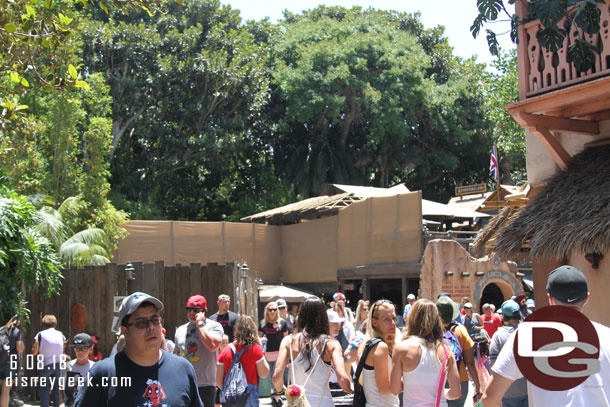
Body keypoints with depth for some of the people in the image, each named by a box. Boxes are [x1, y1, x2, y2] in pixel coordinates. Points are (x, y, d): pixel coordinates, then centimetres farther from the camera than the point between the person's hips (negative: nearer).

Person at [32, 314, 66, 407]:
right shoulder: (60, 335, 5)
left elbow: (34, 352, -5)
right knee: (56, 390, 13)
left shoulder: (40, 334, -5)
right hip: (58, 365, 4)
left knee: (44, 390, 2)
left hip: (45, 365, -3)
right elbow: (62, 351, 10)